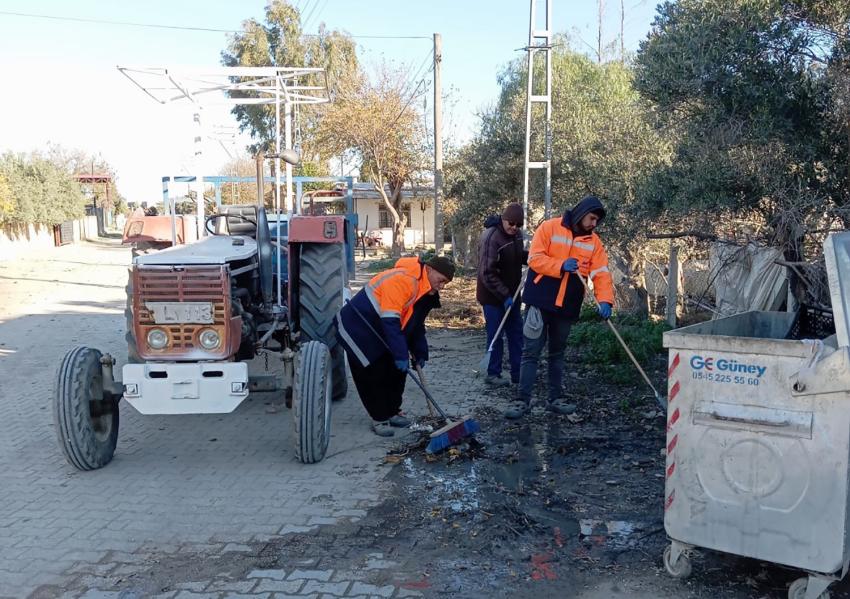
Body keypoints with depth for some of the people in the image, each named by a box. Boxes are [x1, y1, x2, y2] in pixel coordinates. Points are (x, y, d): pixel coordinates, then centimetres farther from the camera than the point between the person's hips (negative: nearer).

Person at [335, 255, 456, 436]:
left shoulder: (427, 292, 3)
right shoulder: (402, 279, -29)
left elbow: (416, 325, 14)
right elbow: (390, 321, -32)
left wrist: (420, 353, 8)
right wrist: (401, 354, -30)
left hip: (381, 333, 10)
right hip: (358, 328, -10)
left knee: (397, 371, 9)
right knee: (375, 373, -8)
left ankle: (391, 412, 23)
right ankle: (379, 418, 5)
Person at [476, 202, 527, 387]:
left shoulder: (516, 234, 2)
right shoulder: (491, 237, -22)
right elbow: (487, 274, -23)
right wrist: (504, 296, -24)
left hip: (510, 294, 8)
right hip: (493, 296, -8)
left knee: (517, 334, 10)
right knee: (495, 335, 0)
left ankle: (518, 374, 19)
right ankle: (492, 374, 12)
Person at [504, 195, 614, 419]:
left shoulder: (594, 241, 5)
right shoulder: (549, 228, -7)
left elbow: (601, 273, -3)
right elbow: (534, 258, -12)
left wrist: (605, 300, -17)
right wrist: (561, 266, -24)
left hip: (567, 306, 5)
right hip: (541, 302, -4)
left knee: (557, 353, 15)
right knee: (531, 352, -3)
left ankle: (555, 398, 24)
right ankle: (522, 400, 1)